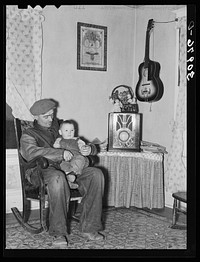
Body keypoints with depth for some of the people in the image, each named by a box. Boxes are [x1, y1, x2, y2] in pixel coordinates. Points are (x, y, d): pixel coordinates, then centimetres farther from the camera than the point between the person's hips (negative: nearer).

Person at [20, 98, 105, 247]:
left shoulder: (60, 129, 28)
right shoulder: (29, 134, 12)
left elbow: (81, 146, 28)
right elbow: (30, 152, -13)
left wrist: (90, 149, 0)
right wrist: (61, 153, -22)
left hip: (70, 169, 5)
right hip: (43, 171, -4)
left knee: (96, 174, -23)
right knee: (57, 177, -41)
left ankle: (89, 227, -23)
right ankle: (59, 233, -31)